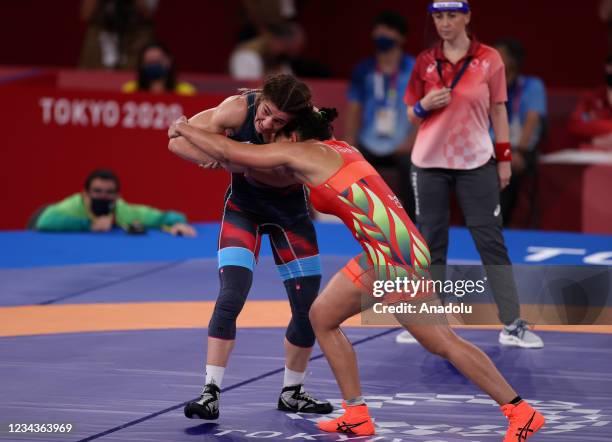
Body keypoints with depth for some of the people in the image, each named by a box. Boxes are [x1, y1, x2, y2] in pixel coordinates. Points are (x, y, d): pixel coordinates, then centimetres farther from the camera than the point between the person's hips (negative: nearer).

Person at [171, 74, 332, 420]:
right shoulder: (239, 109, -27)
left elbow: (286, 177, -38)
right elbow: (180, 138, -25)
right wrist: (219, 157, -41)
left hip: (291, 213, 2)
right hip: (244, 209, -2)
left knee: (308, 309, 2)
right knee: (231, 297, -19)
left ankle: (292, 393, 22)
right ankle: (211, 393, -15)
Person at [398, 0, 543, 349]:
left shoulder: (489, 59, -2)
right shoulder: (425, 62, 3)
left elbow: (498, 111, 3)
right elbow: (412, 116, 9)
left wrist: (505, 158, -1)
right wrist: (424, 105, -13)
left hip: (476, 163, -2)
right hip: (430, 163, 2)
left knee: (492, 241, -4)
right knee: (431, 241, 6)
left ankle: (512, 324, -3)